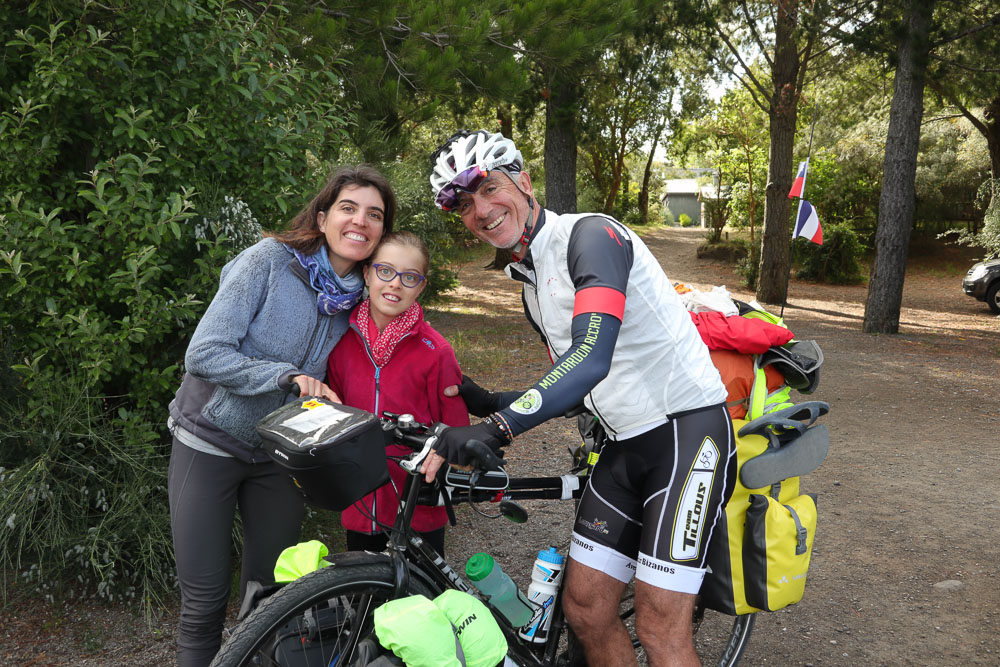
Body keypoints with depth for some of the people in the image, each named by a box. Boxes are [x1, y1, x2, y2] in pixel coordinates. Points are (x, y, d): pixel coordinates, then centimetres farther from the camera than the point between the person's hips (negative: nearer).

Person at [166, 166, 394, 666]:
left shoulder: (361, 296, -1)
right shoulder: (269, 260, -16)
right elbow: (204, 354, -21)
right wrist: (288, 375, -28)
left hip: (279, 455, 4)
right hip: (211, 444, -4)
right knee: (204, 603, 2)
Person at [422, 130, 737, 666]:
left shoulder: (591, 235, -14)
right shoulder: (531, 285, 14)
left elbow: (592, 360, -29)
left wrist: (498, 428, -37)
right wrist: (491, 404, 8)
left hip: (687, 425, -8)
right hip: (624, 443, 8)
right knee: (584, 608, 7)